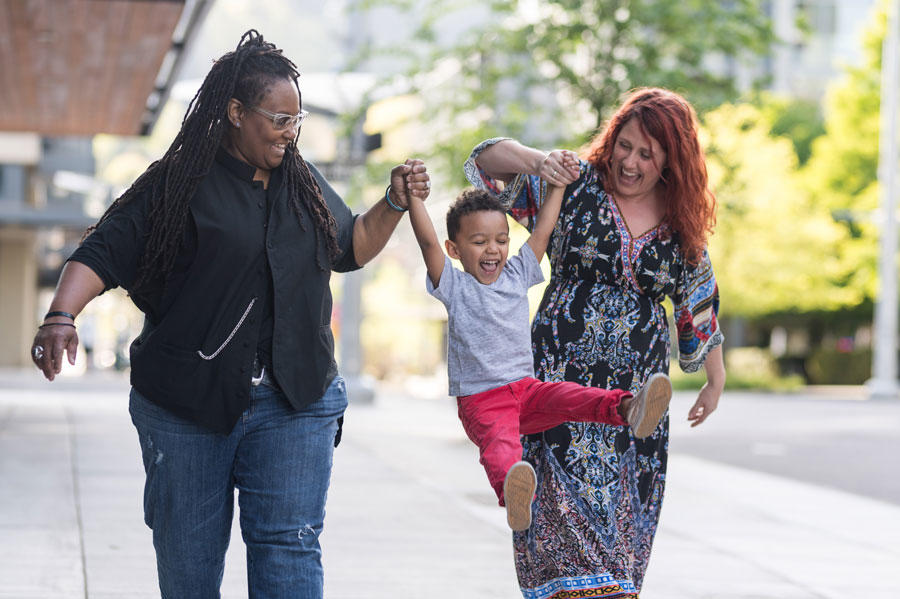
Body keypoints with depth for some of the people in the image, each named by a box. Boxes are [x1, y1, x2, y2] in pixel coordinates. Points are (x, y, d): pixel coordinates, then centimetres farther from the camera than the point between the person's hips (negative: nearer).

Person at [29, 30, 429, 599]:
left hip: (293, 403, 3)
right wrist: (61, 316, -26)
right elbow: (103, 253, -9)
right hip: (187, 402, -2)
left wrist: (396, 203, 10)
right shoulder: (179, 184, -3)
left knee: (289, 547, -9)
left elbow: (351, 248, 27)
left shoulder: (305, 184, 13)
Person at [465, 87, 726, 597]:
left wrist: (717, 381, 24)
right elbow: (487, 161, -7)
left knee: (622, 510, 5)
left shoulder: (681, 223, 6)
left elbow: (700, 305, 19)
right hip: (562, 376, -3)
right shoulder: (577, 185, -2)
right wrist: (537, 160, -27)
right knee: (571, 503, -13)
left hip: (637, 391, 3)